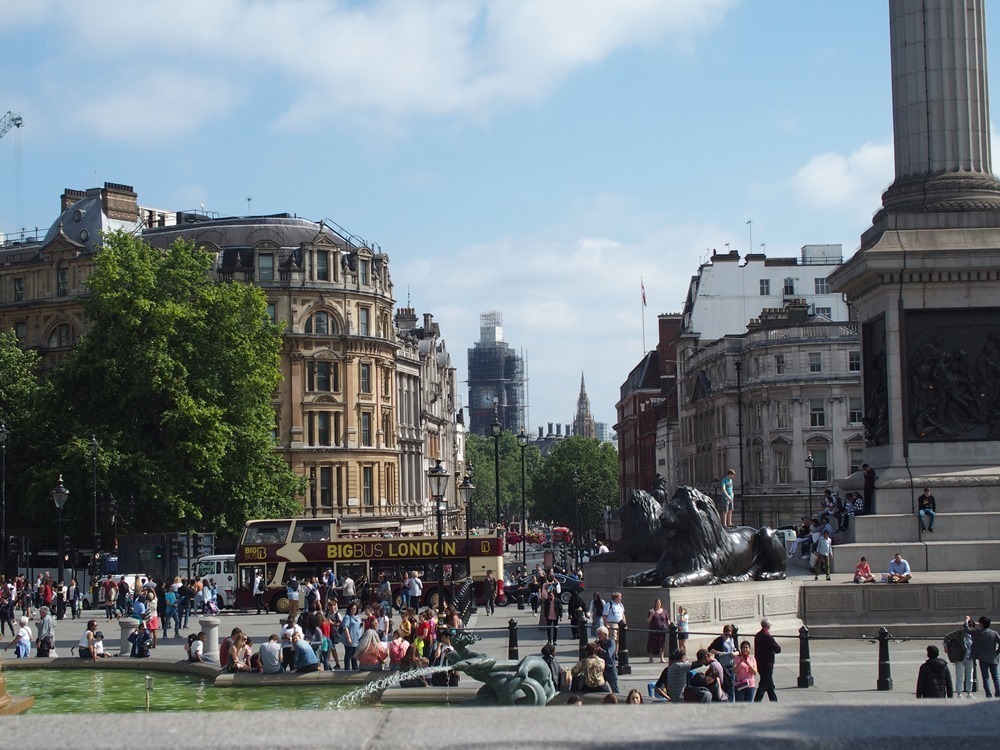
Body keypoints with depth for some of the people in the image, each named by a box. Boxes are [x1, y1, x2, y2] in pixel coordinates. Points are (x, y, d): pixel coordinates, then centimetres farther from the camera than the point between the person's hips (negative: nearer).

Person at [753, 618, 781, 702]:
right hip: (767, 664, -9)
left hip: (759, 663, 9)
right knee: (763, 686, -5)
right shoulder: (767, 636, -21)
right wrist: (778, 645, 3)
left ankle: (774, 702, 28)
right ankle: (756, 703, -8)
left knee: (770, 685, 19)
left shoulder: (757, 635, 6)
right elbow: (778, 649, -19)